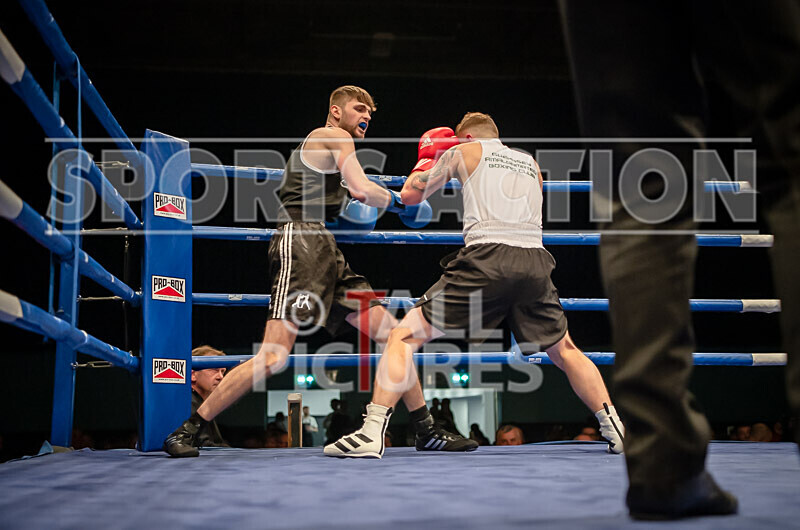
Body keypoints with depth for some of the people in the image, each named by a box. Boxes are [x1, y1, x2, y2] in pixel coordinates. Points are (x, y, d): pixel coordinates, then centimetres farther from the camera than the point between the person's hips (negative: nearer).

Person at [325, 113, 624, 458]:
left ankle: (371, 433, -9)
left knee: (403, 338, 2)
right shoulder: (530, 162, 28)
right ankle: (614, 429, 18)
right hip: (535, 262, 4)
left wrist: (426, 156, 35)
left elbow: (410, 195, 16)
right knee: (564, 351, 25)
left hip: (487, 258, -4)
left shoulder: (464, 151, 16)